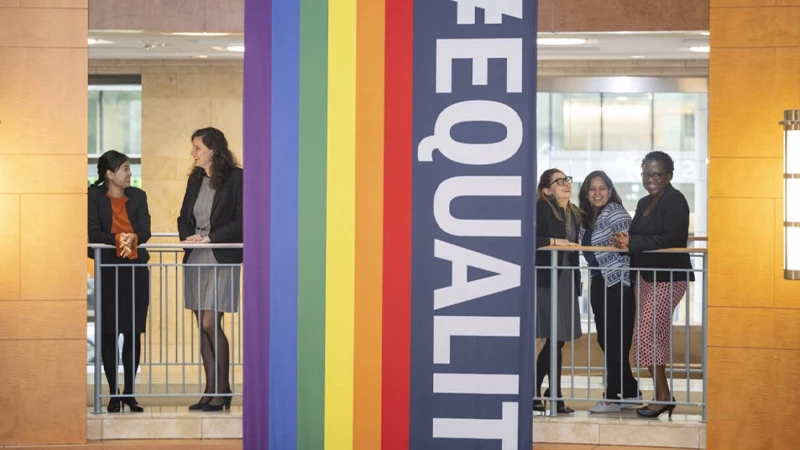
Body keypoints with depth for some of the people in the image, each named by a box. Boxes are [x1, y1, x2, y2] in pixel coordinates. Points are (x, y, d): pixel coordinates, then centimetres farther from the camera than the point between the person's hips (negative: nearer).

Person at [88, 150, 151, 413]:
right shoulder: (94, 197, 0)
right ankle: (114, 394, 4)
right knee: (109, 332, -2)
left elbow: (145, 231, 0)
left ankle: (130, 392, 10)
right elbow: (93, 233, -9)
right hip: (108, 270, -3)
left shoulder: (137, 196, 10)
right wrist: (117, 239, -25)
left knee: (133, 332, 2)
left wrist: (133, 238, -22)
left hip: (136, 269, 3)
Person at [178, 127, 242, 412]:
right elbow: (184, 216, 19)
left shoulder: (236, 178, -7)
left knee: (210, 324, -10)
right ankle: (211, 390, 10)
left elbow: (241, 221, -11)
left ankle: (222, 389, 2)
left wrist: (209, 238, -15)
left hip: (222, 258, -7)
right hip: (196, 259, 7)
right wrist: (188, 236, -2)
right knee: (203, 327, 5)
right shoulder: (195, 180, 14)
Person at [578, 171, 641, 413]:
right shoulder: (588, 217, 14)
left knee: (614, 341, -4)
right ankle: (630, 392, 20)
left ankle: (613, 397, 1)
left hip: (617, 284, -9)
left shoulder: (615, 212, -10)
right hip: (599, 284, 9)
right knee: (605, 340, 10)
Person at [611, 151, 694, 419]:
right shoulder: (644, 203, 17)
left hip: (668, 279, -9)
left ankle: (663, 396, -5)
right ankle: (662, 396, 14)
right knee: (655, 337, 9)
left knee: (646, 335, -12)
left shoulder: (674, 201, -11)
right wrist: (625, 241, -5)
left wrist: (632, 242, -21)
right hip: (646, 276, 9)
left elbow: (672, 239, -22)